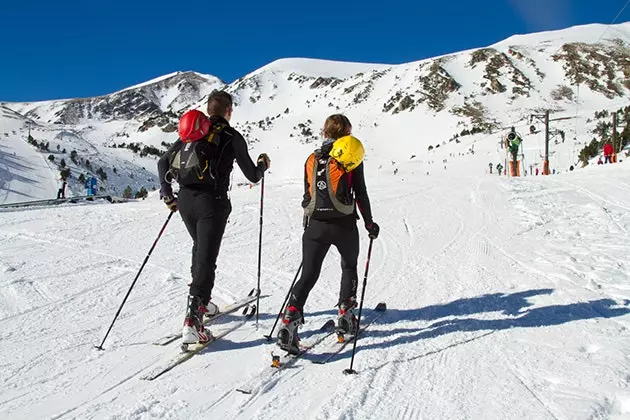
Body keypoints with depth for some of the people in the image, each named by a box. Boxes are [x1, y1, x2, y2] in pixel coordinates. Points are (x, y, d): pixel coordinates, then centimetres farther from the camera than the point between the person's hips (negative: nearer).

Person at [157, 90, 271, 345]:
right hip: (212, 202, -6)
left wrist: (167, 194, 17)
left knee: (200, 249, 25)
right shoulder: (232, 137, 0)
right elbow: (252, 176, 4)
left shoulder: (191, 132, 14)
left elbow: (163, 163, 12)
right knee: (206, 259, -5)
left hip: (185, 200, 6)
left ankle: (201, 302, 35)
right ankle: (192, 322, -11)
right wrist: (263, 164, 24)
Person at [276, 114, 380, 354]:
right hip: (344, 225, -2)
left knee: (308, 275, 2)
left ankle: (289, 323, -12)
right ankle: (345, 316, 24)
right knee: (349, 267, 23)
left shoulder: (312, 159, 11)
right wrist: (369, 222, 9)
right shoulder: (351, 155, 0)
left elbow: (307, 195, 14)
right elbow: (360, 193, -1)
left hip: (315, 225, 2)